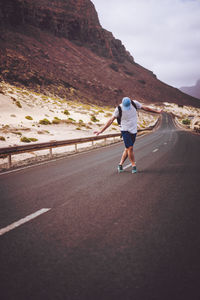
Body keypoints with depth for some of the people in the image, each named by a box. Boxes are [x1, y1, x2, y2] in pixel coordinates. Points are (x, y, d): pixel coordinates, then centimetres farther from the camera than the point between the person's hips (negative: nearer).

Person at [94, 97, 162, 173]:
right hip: (125, 130, -4)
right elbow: (111, 120, -13)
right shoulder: (119, 109, -16)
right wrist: (101, 131, -15)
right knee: (130, 148, -11)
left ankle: (120, 164, 21)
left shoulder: (134, 104, -8)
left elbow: (145, 108, 7)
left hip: (133, 130, 4)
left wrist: (157, 111, 15)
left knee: (127, 149, 8)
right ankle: (134, 166, 4)